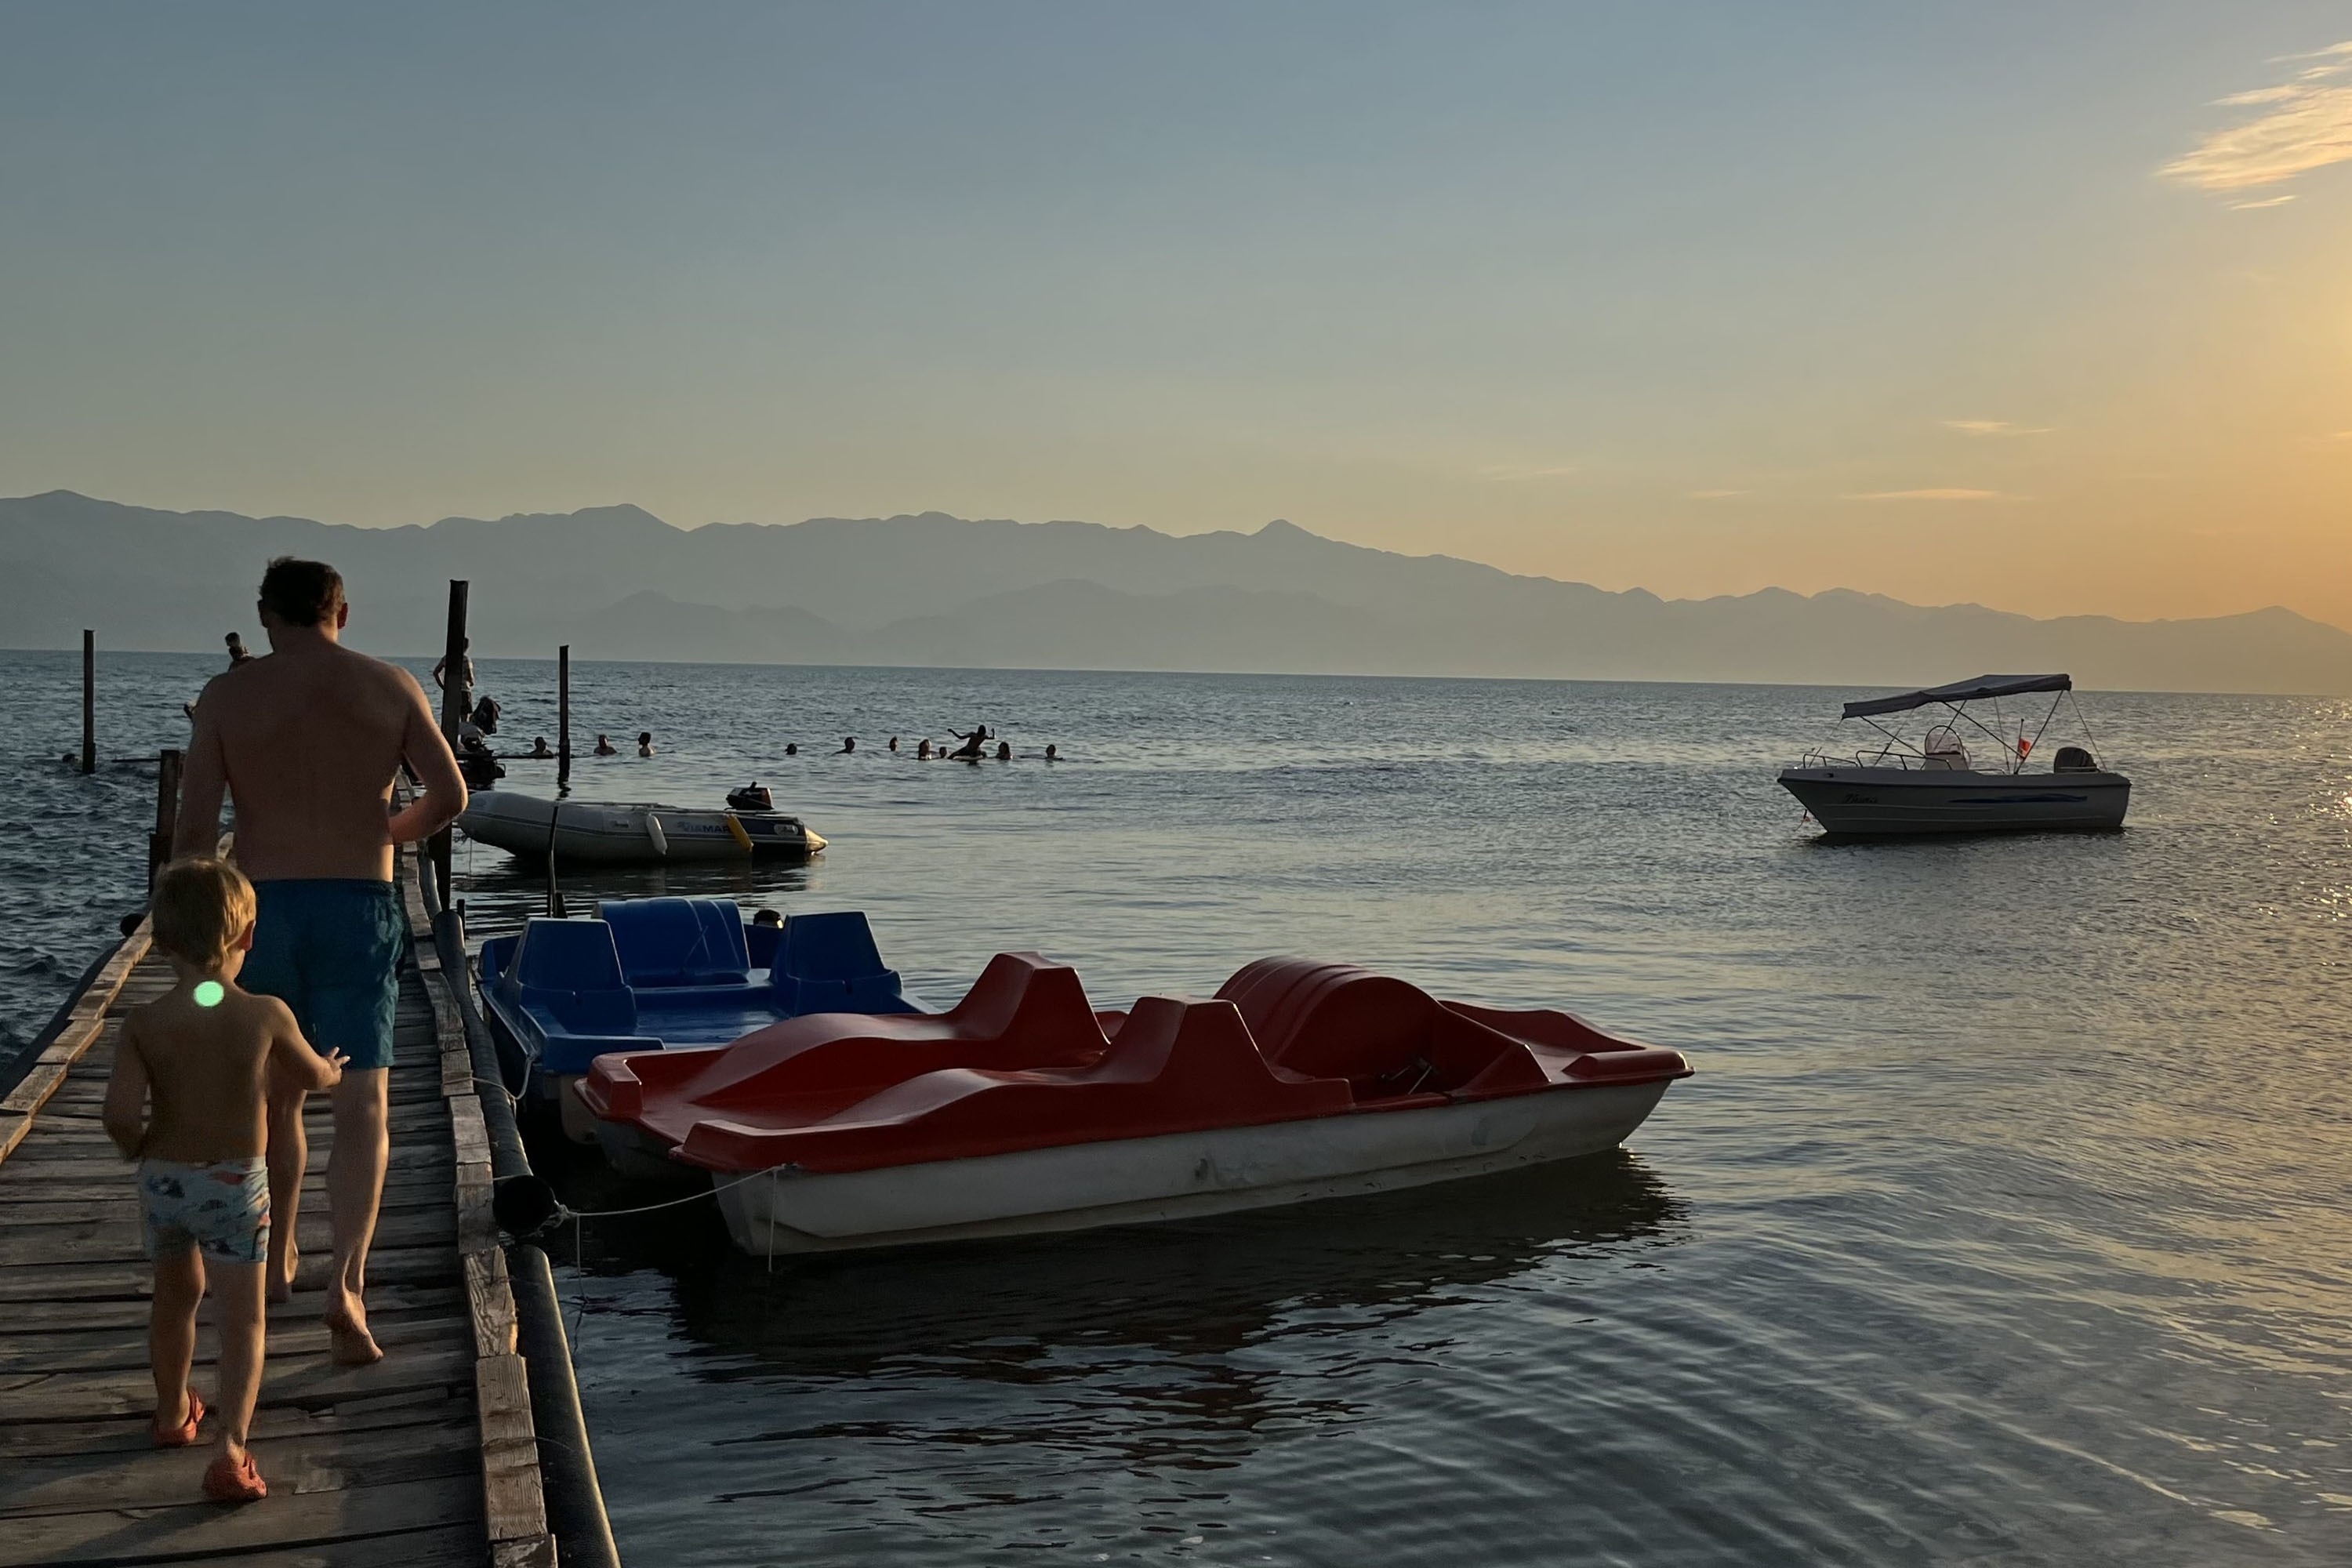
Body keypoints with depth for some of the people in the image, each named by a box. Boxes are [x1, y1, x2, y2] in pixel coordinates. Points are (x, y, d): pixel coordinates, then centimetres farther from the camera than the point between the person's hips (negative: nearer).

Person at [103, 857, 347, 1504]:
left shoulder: (144, 1022, -12)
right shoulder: (265, 1015, -15)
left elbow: (119, 1114, -19)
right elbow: (311, 1075, 4)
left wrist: (140, 1151, 3)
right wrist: (331, 1069, 28)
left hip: (164, 1179, 3)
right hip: (236, 1184, -3)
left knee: (175, 1297, 26)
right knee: (243, 1321, 3)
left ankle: (174, 1412, 47)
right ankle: (231, 1450, -11)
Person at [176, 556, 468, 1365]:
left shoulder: (226, 696, 0)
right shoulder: (392, 687, 0)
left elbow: (194, 826, -4)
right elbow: (450, 795, -1)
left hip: (262, 908, 1)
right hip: (359, 910, -1)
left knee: (277, 1093, 20)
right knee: (361, 1105, -1)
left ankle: (278, 1261, 36)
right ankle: (346, 1283, -18)